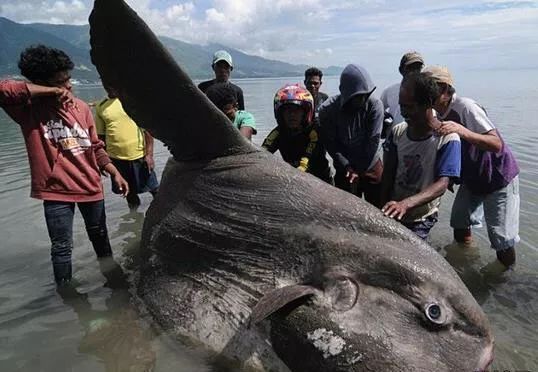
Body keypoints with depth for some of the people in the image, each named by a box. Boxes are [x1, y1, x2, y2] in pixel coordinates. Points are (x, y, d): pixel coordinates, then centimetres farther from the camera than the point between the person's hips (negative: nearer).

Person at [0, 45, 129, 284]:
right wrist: (52, 91, -25)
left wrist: (115, 174, 3)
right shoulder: (28, 109, -9)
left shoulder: (81, 108, 2)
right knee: (62, 248, 3)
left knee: (100, 237, 20)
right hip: (56, 191, -4)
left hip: (91, 187, 4)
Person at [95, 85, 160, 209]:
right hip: (116, 158, 3)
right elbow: (101, 135, 10)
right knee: (129, 191, 17)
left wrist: (149, 154, -10)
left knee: (154, 189, 7)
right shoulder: (101, 107, 4)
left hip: (139, 155, -3)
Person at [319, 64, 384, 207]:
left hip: (372, 167, 0)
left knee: (377, 207, 9)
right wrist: (347, 167, -19)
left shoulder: (375, 105, -17)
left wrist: (359, 170, -12)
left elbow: (373, 140, -15)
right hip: (345, 169, 0)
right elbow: (331, 144, -12)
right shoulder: (327, 110, -16)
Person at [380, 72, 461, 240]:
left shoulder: (447, 139, -17)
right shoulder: (398, 131, -4)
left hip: (420, 220, -4)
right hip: (392, 214, 4)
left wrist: (405, 204, -41)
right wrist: (384, 208, -8)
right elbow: (388, 174, 1)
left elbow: (442, 185, -25)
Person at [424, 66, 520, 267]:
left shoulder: (466, 107, -26)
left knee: (502, 240, -5)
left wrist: (462, 130, -47)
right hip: (471, 179, 7)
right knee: (460, 229, 6)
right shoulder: (438, 115, -3)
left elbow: (497, 144, -33)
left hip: (499, 178, -7)